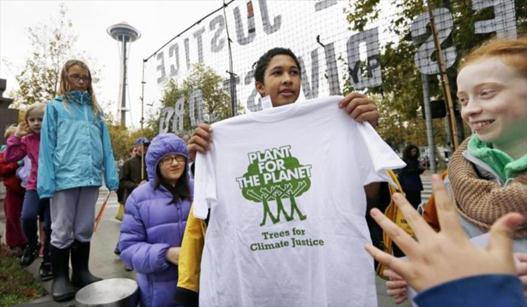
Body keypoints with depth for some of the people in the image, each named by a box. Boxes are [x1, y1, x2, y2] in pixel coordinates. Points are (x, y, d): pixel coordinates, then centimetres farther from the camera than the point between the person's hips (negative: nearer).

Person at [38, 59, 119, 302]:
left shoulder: (95, 109, 16)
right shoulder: (55, 106, 6)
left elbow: (105, 145, 9)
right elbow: (47, 146, -1)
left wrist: (111, 177, 1)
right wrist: (47, 181, -11)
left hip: (91, 177, 3)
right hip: (64, 177, -3)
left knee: (84, 230, 13)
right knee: (62, 232, 6)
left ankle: (81, 273, 26)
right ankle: (60, 278, 20)